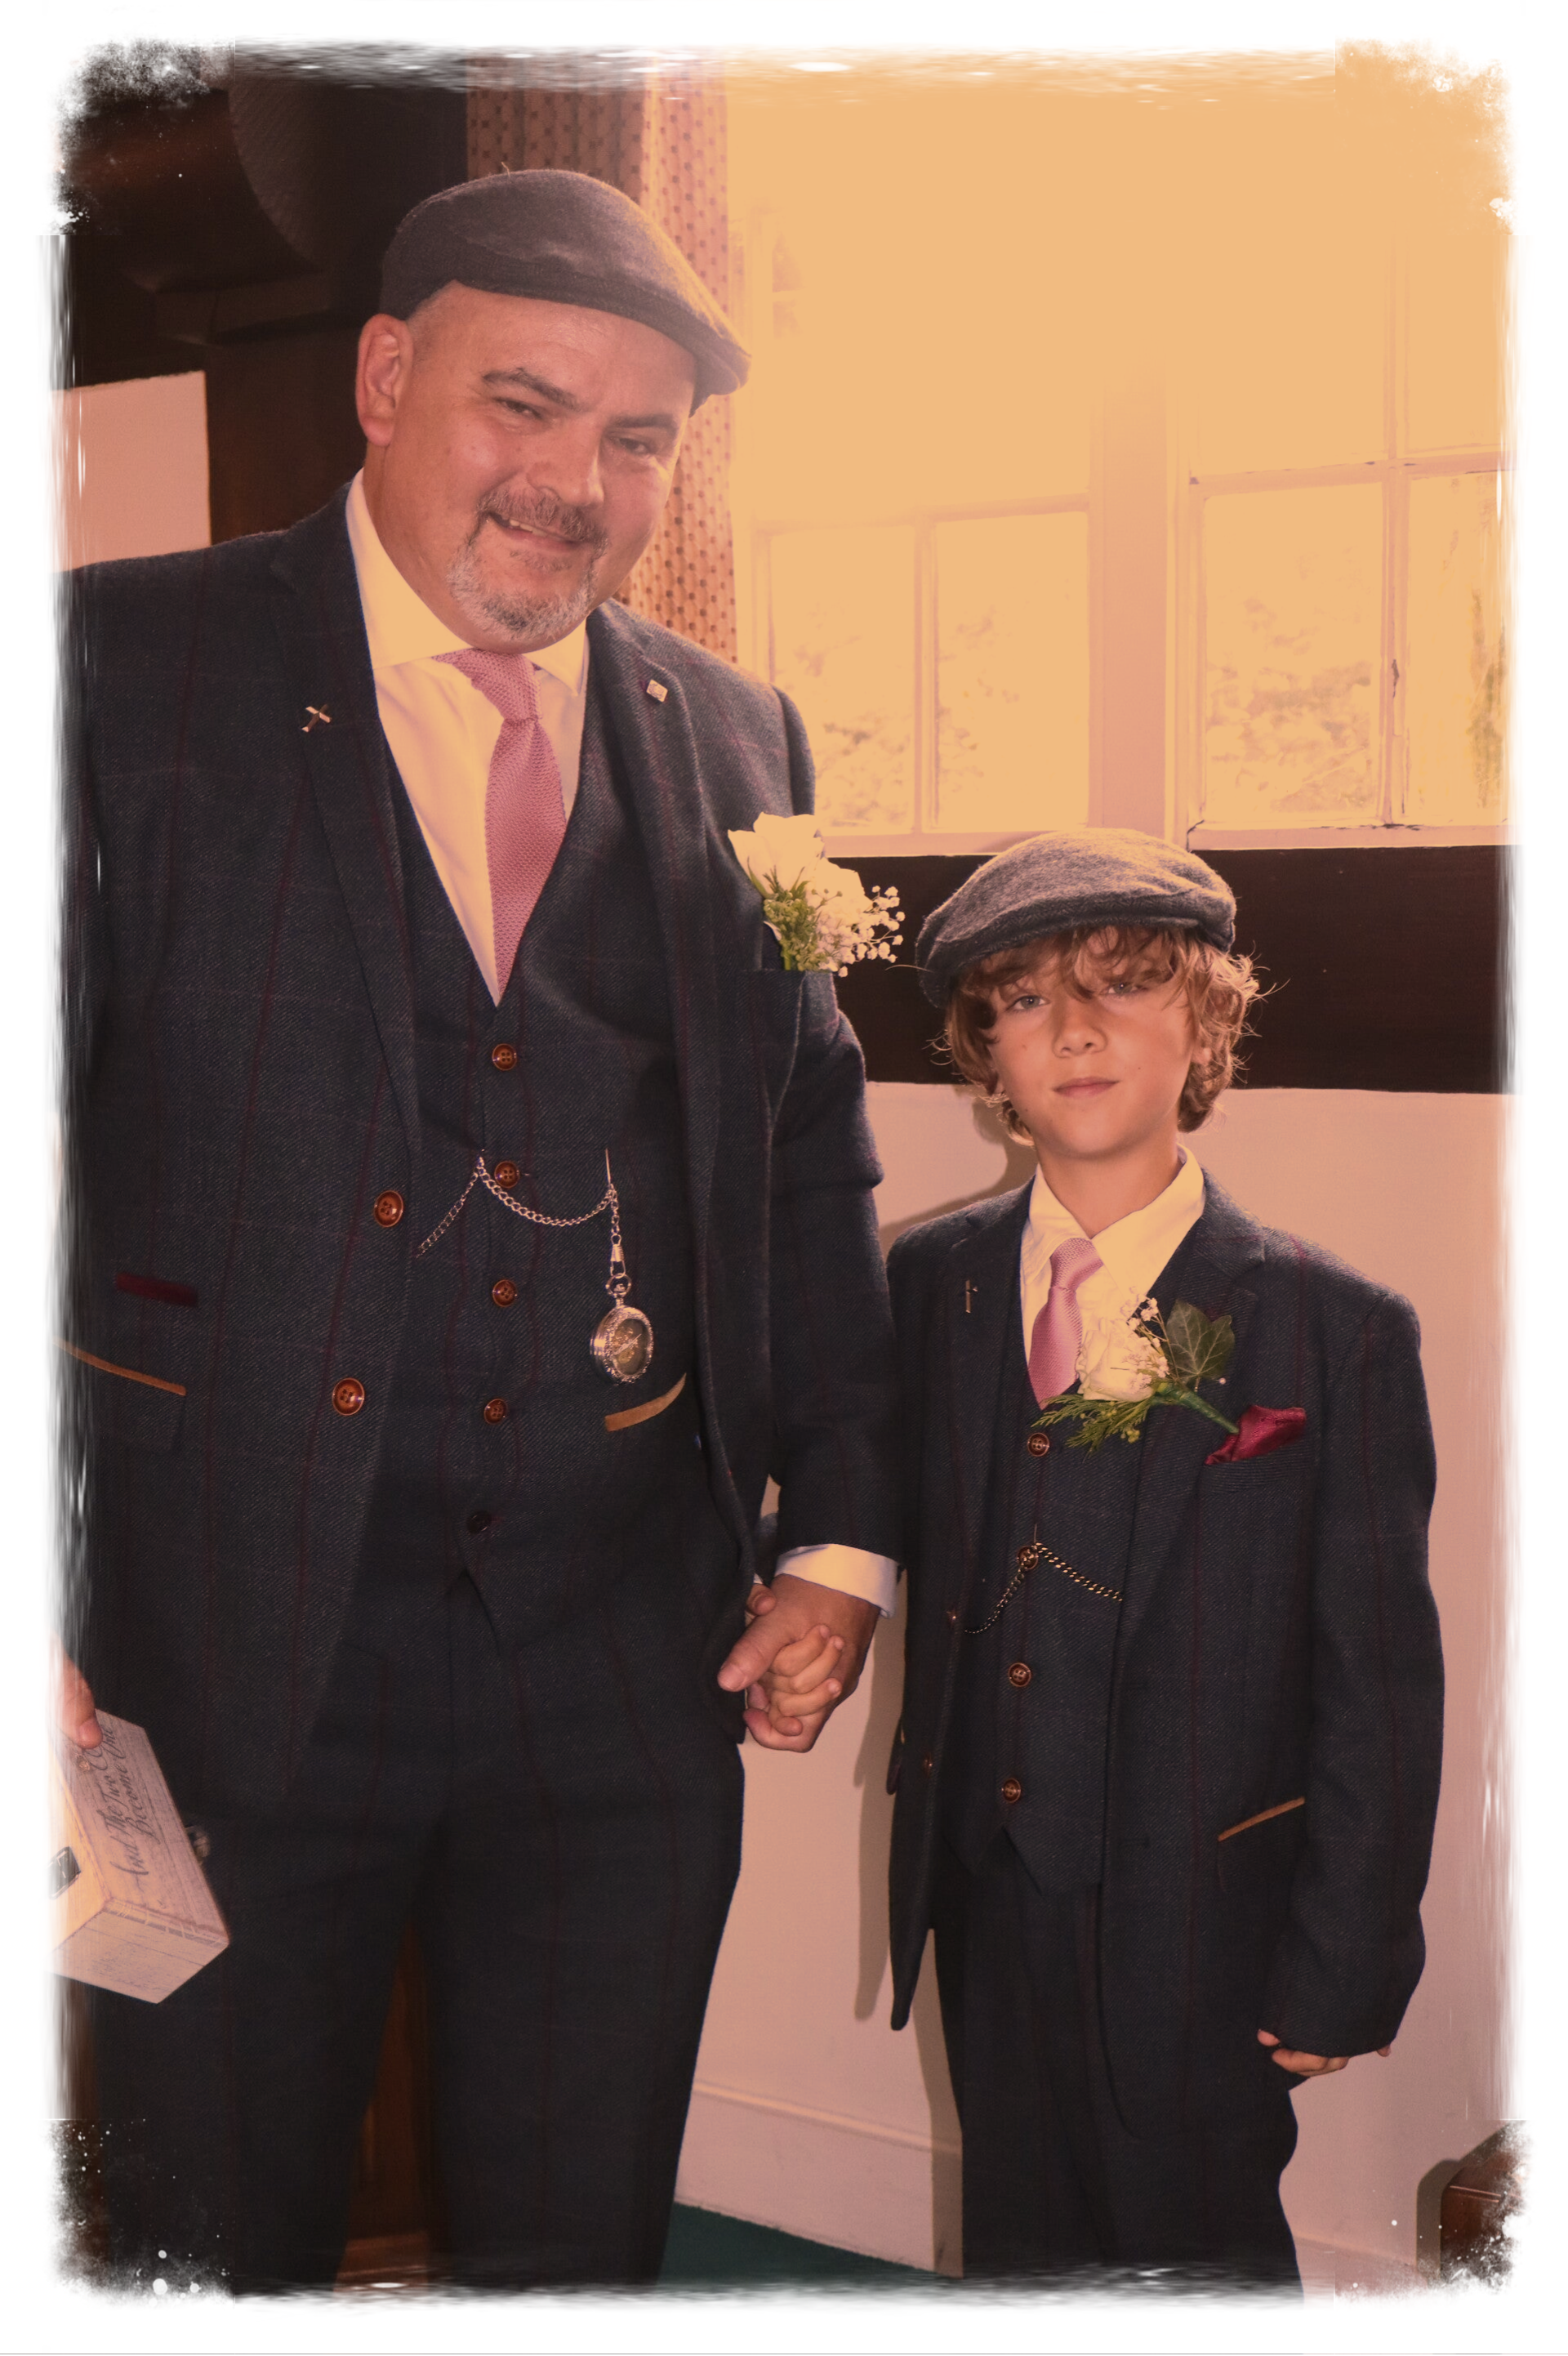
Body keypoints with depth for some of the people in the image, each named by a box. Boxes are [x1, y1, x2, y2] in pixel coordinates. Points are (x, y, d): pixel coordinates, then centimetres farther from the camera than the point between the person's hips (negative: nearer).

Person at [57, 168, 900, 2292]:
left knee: (585, 2251, 16)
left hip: (629, 1652, 3)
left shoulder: (731, 743, 9)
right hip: (232, 1639, -3)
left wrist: (840, 1535, 7)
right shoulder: (130, 665, -4)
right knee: (219, 2254, 14)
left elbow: (813, 1150, 13)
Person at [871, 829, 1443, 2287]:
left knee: (1194, 2251, 10)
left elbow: (1380, 1684, -8)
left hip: (1204, 1913, -3)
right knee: (1019, 2246, 17)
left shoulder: (1340, 1330, -9)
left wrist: (1344, 1965, -8)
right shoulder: (926, 1285, 2)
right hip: (988, 1894, 4)